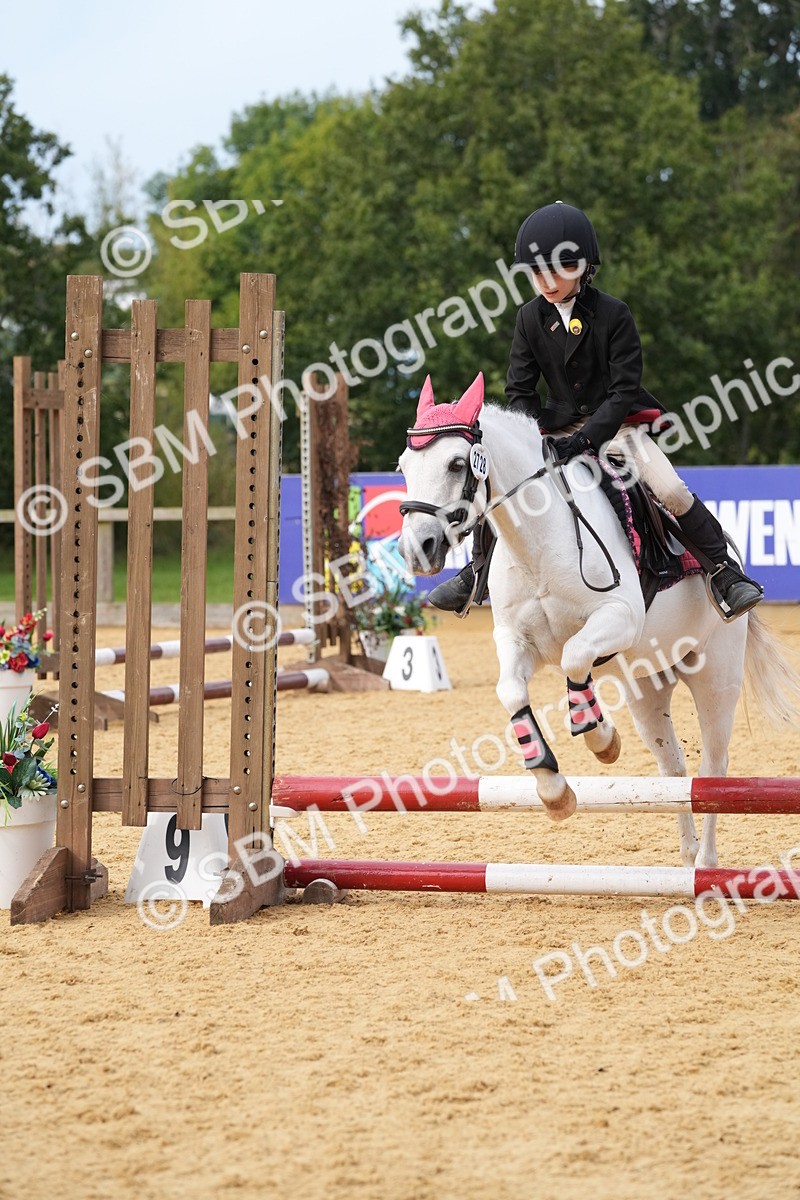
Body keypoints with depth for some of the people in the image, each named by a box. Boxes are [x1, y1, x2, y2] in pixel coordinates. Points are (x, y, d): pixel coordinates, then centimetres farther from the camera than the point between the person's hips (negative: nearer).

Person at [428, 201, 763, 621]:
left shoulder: (613, 314, -15)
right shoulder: (531, 318, -3)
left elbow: (624, 390, -16)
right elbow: (519, 390, 1)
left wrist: (586, 438, -27)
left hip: (616, 424, -4)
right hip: (560, 426, 4)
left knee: (672, 491, -25)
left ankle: (722, 569, -11)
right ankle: (478, 571, 16)